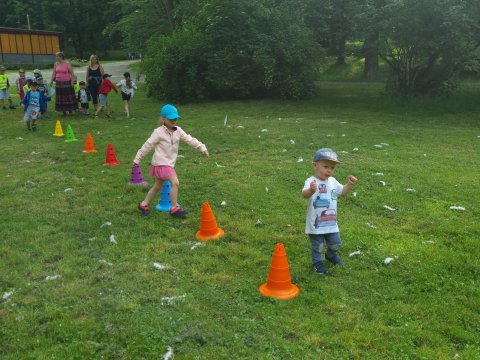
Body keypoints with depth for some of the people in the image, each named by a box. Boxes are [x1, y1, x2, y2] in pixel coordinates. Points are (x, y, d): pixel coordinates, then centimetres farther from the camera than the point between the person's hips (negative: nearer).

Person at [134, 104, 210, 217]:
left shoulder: (178, 131, 3)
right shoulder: (158, 132, -14)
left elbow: (190, 139, 4)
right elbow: (147, 146, -10)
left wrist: (202, 147, -4)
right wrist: (137, 159, -5)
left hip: (169, 163, 8)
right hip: (161, 163, -8)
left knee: (157, 186, 17)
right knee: (175, 182, -17)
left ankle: (144, 204, 32)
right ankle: (174, 208, -7)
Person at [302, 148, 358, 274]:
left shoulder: (333, 181, 4)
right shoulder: (311, 181, -20)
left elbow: (342, 191, 21)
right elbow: (304, 195, -39)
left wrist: (350, 184, 2)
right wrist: (311, 190, -62)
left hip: (331, 222, 6)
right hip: (316, 224, -6)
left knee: (335, 244, 19)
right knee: (317, 247, 9)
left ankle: (331, 255, 49)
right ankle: (317, 263, 33)